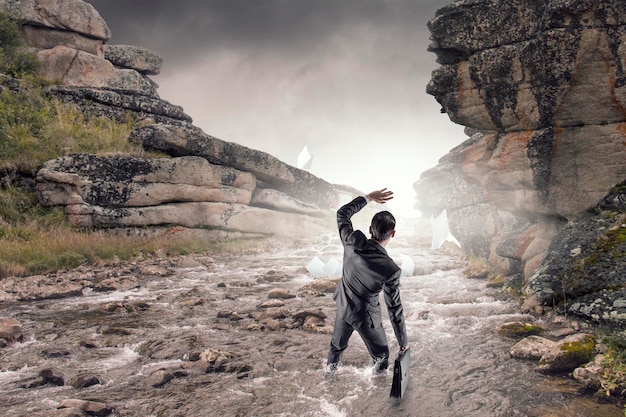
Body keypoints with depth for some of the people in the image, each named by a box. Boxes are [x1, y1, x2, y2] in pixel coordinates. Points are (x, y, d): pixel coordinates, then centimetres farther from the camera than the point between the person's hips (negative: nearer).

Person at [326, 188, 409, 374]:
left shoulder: (352, 242, -25)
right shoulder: (391, 270, -32)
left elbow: (342, 214, -4)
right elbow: (395, 309, -21)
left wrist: (368, 197, -4)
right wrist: (403, 341, -8)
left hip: (343, 307, 6)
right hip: (366, 317, -6)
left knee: (337, 344, 32)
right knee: (381, 356, 20)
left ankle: (330, 370, 57)